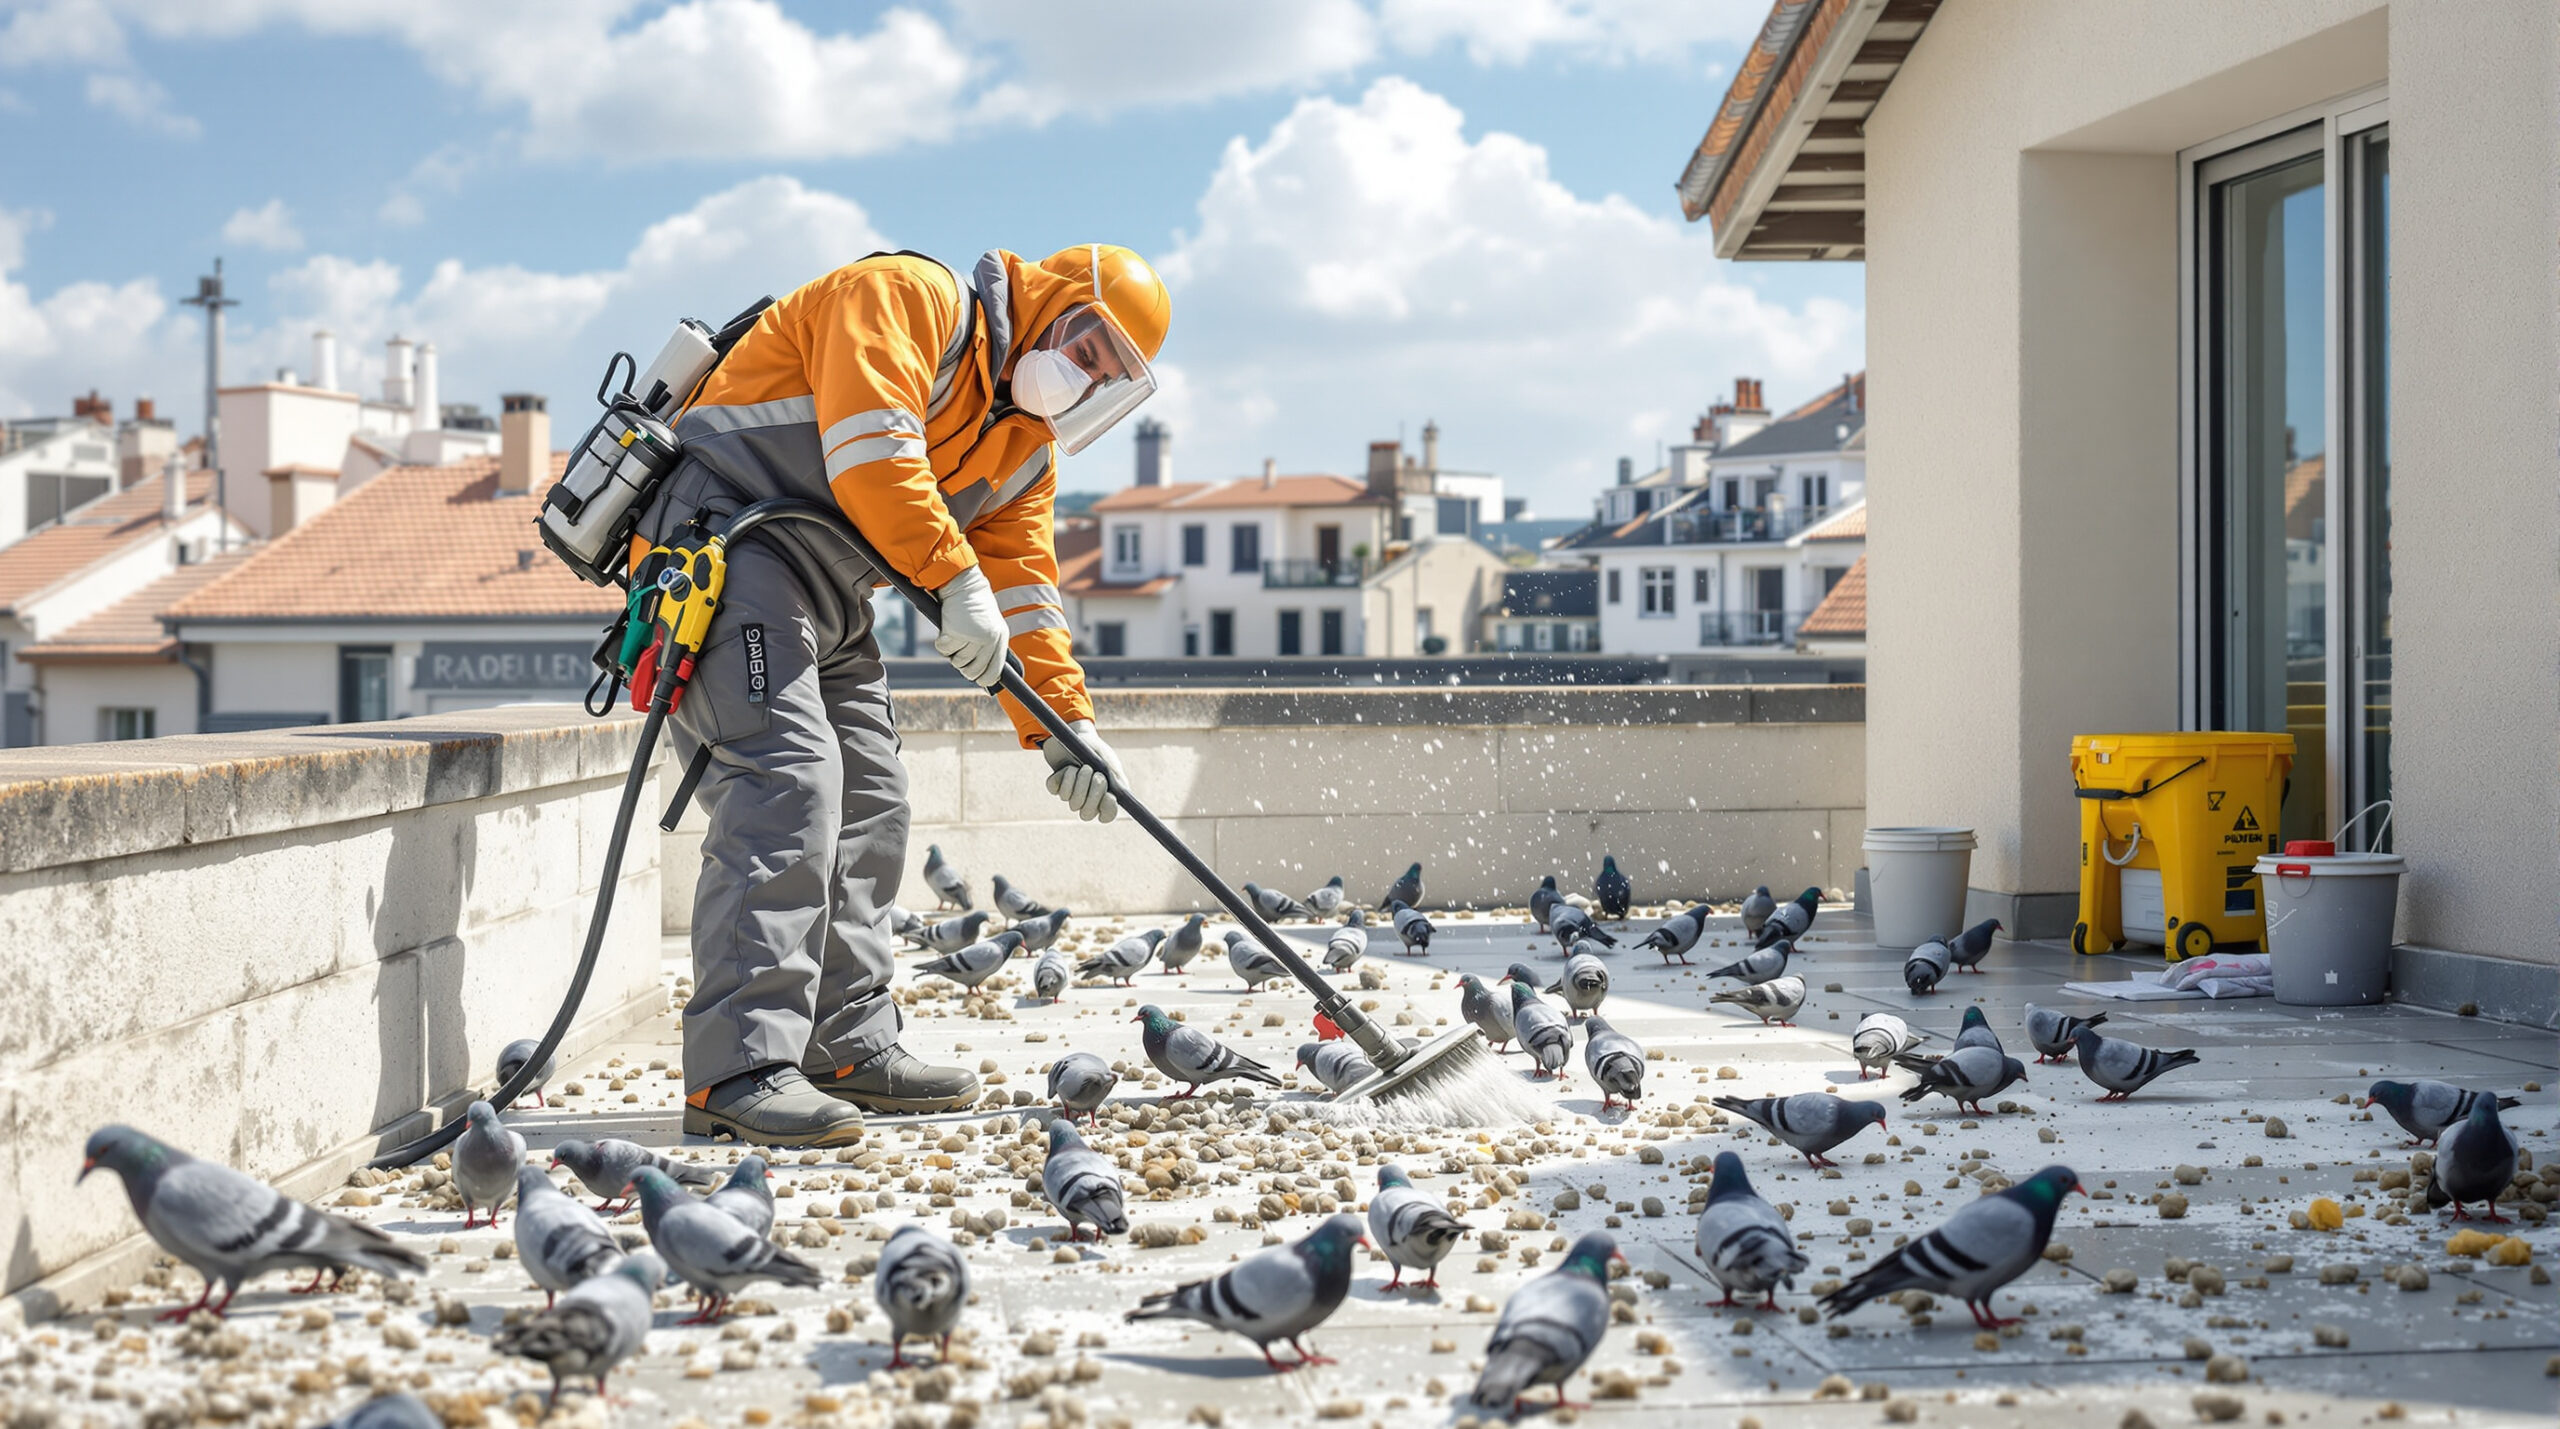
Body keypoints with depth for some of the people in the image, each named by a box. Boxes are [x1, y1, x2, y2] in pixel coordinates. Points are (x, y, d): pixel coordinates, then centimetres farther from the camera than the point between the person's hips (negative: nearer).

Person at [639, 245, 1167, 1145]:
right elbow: (873, 455, -24)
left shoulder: (1024, 445, 18)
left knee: (868, 806, 11)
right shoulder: (906, 297, -9)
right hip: (727, 553, -11)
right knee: (787, 782, -22)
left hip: (829, 601, 11)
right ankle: (741, 1069, -27)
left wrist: (1062, 722, 2)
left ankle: (848, 1048, 21)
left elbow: (1021, 589, 13)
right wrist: (957, 580, -27)